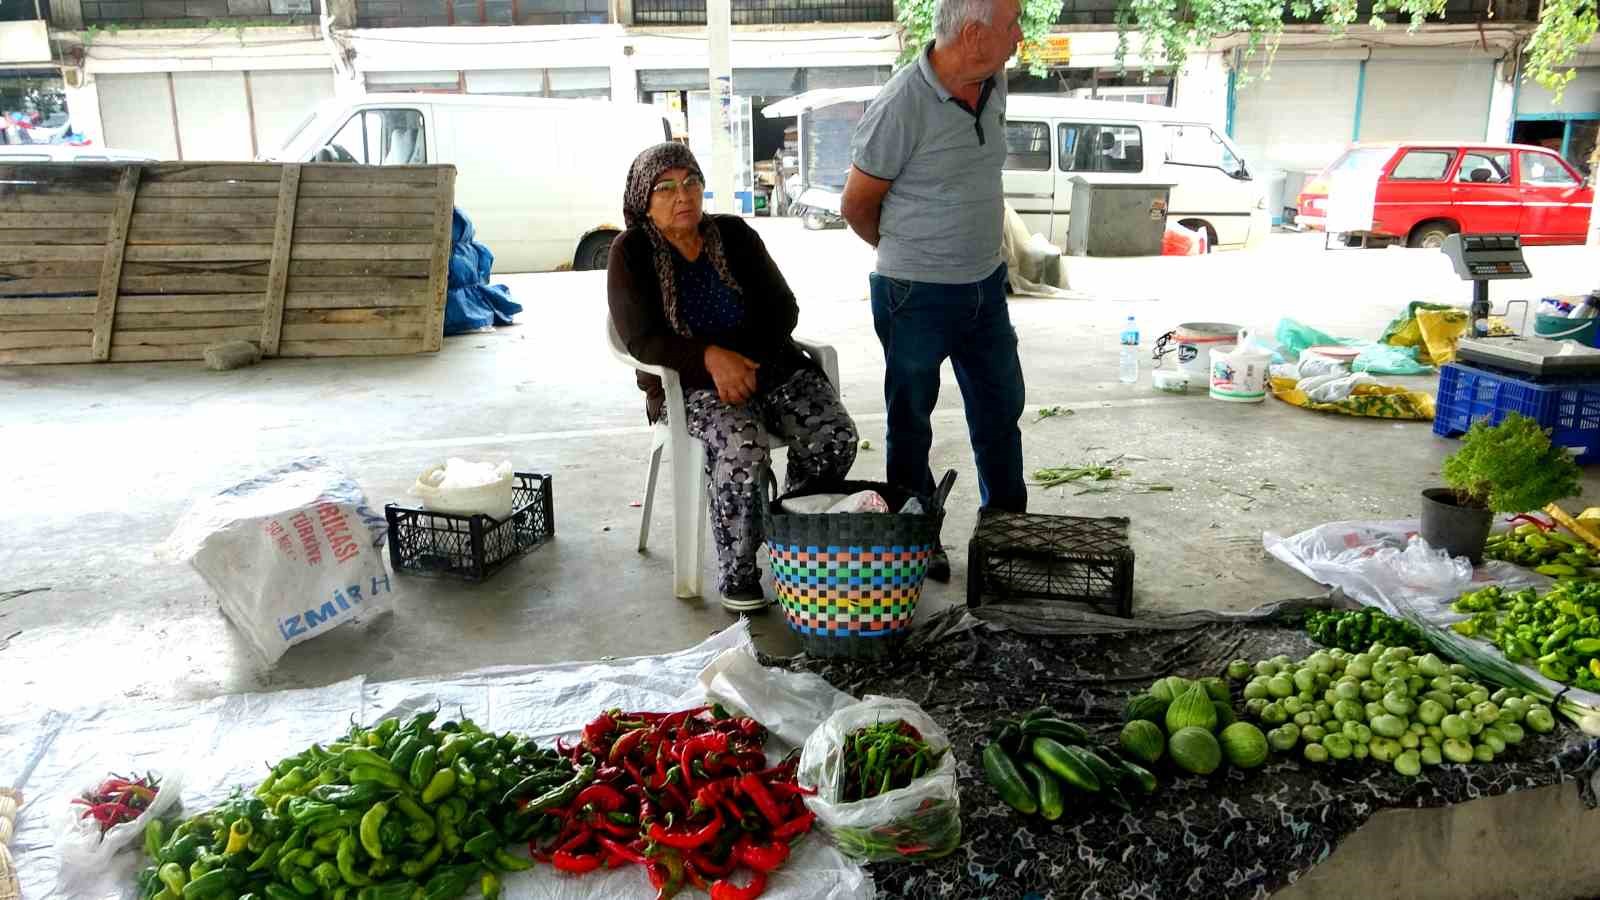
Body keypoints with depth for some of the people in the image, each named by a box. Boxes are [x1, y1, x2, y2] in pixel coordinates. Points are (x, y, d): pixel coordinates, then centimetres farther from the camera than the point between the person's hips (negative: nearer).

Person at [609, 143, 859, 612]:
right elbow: (643, 339, -9)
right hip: (688, 380, -3)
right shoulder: (631, 253, 0)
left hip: (764, 362, 4)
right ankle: (736, 574, -18)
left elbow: (782, 307, 5)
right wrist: (711, 357, -25)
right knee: (742, 446, -35)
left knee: (836, 436, -21)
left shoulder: (734, 234, 8)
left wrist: (747, 362, -13)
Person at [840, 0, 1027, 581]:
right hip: (916, 295, -7)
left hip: (985, 286, 7)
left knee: (1001, 408, 17)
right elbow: (856, 206, -11)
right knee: (911, 422, 9)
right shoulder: (901, 107, -22)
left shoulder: (994, 86, 1)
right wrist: (907, 251, 5)